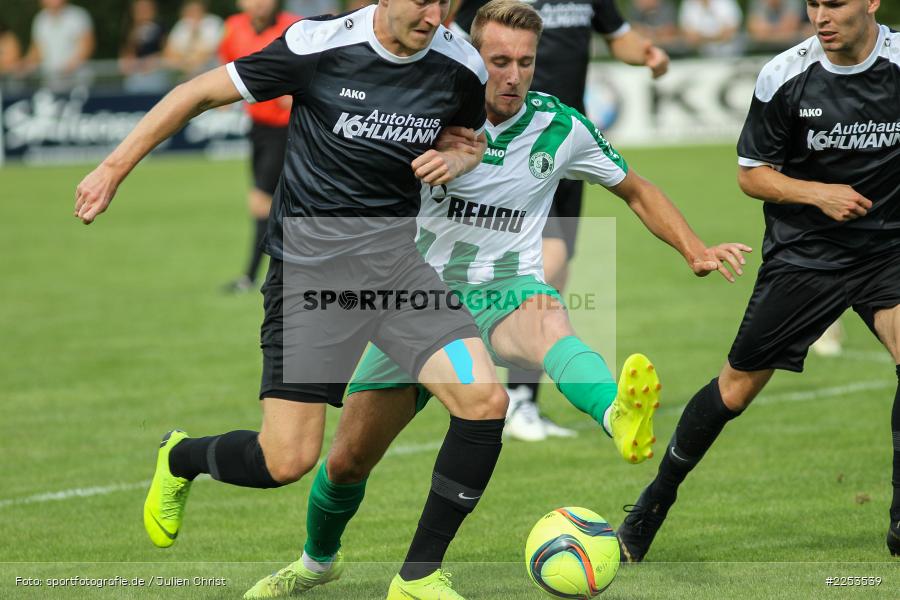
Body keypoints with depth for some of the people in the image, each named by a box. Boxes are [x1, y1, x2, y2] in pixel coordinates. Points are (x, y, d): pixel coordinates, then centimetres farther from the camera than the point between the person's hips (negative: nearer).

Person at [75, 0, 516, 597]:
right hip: (311, 265, -4)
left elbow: (474, 140, 22)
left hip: (396, 256, 4)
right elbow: (202, 92, -4)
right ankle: (179, 459, 29)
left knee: (486, 402, -17)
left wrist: (458, 160, -4)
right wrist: (113, 168, -1)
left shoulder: (461, 65, -1)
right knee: (287, 460, -8)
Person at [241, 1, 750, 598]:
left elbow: (637, 191, 11)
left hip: (508, 293, -1)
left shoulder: (561, 126, -3)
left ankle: (620, 417, -75)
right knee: (347, 459, 3)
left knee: (546, 326, -41)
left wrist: (695, 250, -4)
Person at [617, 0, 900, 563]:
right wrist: (819, 193, -17)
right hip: (802, 255, 0)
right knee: (737, 387, 3)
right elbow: (752, 173, -1)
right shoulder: (784, 76, -11)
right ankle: (655, 502, 24)